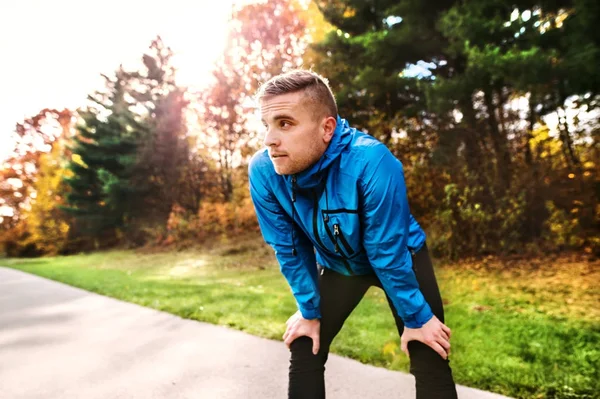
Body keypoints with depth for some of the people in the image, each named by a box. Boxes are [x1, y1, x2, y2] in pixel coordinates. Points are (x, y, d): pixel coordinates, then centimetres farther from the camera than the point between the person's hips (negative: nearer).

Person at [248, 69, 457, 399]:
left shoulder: (370, 163, -39)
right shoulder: (262, 172, -26)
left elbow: (387, 253, -27)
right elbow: (290, 249, -13)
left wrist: (416, 317, -16)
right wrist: (309, 311, -4)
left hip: (402, 258, -3)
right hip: (336, 265, 3)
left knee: (431, 363, -4)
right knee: (303, 355, 6)